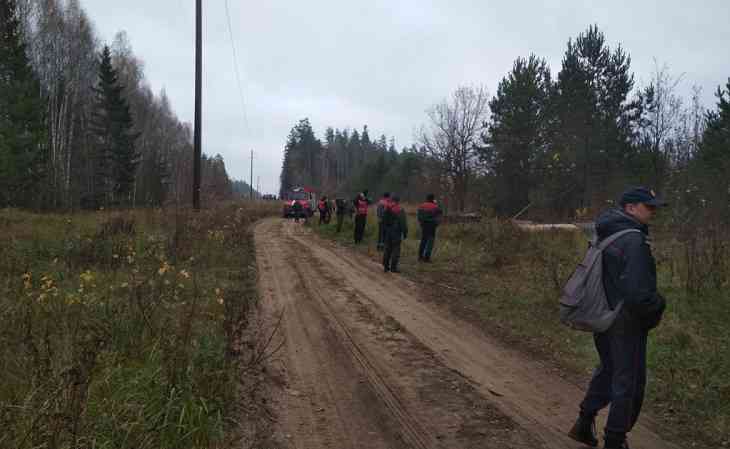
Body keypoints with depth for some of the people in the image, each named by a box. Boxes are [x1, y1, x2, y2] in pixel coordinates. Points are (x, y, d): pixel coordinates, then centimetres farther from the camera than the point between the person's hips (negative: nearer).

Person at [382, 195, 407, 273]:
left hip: (387, 232, 6)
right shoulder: (400, 210, -12)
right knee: (396, 250, -2)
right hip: (396, 233, -6)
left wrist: (383, 232, 20)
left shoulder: (386, 209, 9)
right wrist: (405, 233, -6)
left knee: (387, 249, 13)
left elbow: (383, 222, 15)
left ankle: (386, 266, 16)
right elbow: (403, 223, -12)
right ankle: (393, 267, -4)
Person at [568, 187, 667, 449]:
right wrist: (658, 306, -9)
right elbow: (638, 293, -28)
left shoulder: (606, 234, 5)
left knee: (607, 369, 25)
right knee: (628, 381, 7)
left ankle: (584, 424, 31)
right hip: (626, 322, -8)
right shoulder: (634, 241, -23)